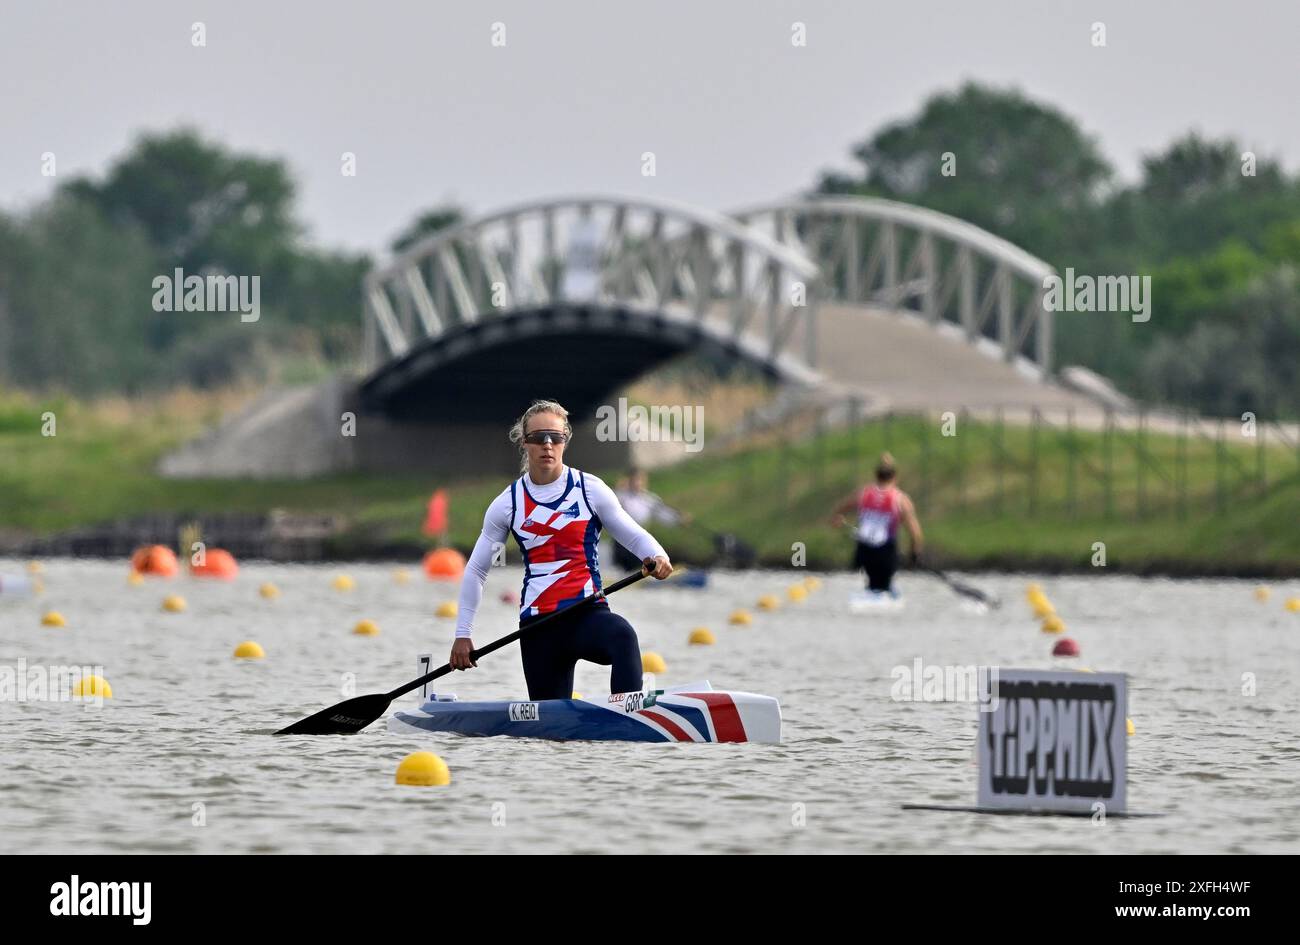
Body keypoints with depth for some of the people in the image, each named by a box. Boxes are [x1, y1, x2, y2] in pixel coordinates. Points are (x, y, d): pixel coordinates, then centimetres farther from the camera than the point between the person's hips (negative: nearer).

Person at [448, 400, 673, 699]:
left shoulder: (590, 490, 3)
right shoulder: (507, 504, 7)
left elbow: (634, 536, 8)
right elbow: (475, 571, 15)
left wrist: (657, 557, -16)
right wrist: (462, 635, 11)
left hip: (589, 612, -3)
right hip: (537, 626, 3)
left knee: (622, 636, -37)